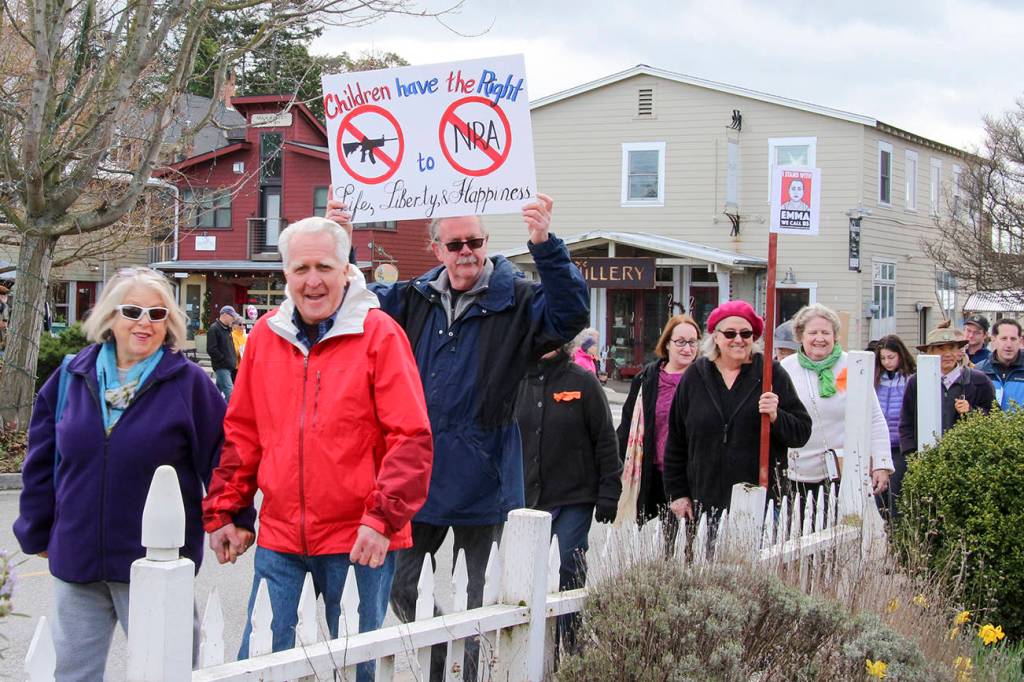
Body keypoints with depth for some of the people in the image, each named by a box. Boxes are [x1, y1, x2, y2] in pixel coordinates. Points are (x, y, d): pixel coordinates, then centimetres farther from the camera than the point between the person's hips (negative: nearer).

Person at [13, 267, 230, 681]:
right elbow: (42, 460, 9)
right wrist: (37, 531, 11)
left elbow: (220, 456, -4)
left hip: (155, 564, -3)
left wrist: (236, 522, -2)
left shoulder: (188, 383, -7)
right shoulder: (73, 377, 3)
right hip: (75, 563, 4)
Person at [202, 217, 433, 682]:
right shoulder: (265, 336, 7)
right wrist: (222, 512, 10)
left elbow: (411, 438, -11)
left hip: (359, 541, -4)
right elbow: (241, 433, 13)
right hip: (279, 539, 4)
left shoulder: (379, 334, -7)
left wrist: (383, 520, -17)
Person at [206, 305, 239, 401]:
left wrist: (233, 360, 15)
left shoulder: (227, 329, 19)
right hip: (221, 367, -9)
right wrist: (223, 359, -16)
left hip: (229, 367, 9)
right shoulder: (214, 329, -10)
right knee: (229, 391, -15)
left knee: (218, 390, 15)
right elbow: (211, 349, -17)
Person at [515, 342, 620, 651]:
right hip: (528, 498, 3)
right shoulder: (520, 381, 5)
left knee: (572, 573, 1)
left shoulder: (583, 382, -3)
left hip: (574, 498, -3)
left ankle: (574, 648, 11)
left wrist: (608, 494, -7)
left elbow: (605, 440, -3)